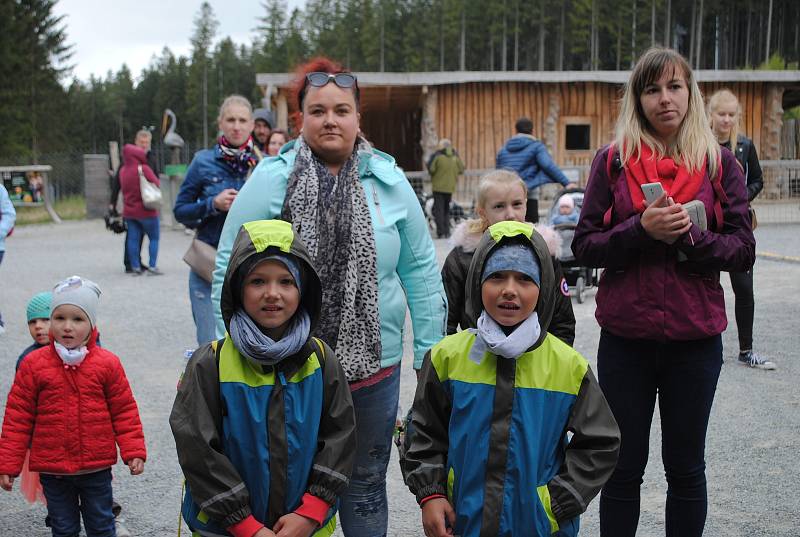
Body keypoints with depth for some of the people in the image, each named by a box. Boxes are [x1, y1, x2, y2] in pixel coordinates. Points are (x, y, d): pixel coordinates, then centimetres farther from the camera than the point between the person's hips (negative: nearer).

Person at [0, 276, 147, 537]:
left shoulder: (107, 363, -5)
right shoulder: (33, 364, -6)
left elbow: (124, 411, 1)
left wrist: (133, 451, -7)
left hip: (96, 467, 0)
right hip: (52, 469, 0)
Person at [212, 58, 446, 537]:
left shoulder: (388, 180, 0)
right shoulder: (271, 181, -6)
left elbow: (421, 270, 5)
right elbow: (231, 271, -2)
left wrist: (431, 352, 4)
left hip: (374, 367, 2)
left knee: (366, 487, 17)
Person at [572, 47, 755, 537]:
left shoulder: (719, 163, 2)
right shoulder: (613, 161, 1)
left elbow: (743, 252, 0)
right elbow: (585, 246, -2)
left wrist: (688, 236, -17)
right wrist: (642, 229, -18)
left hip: (695, 336, 0)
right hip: (625, 336, 0)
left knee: (686, 468, 13)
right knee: (624, 467, 11)